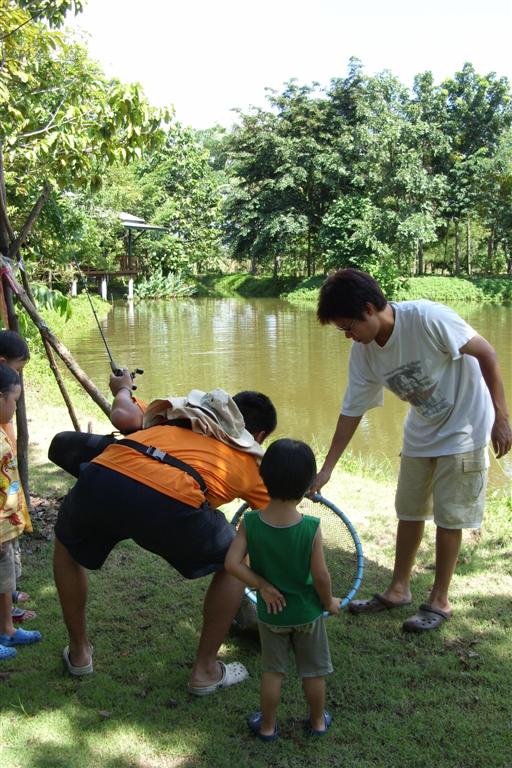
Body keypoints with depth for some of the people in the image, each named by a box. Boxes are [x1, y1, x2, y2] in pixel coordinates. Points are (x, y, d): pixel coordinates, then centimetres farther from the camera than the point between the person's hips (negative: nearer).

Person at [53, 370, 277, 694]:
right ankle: (205, 671, 34)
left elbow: (124, 417, 17)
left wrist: (122, 390, 40)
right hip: (170, 502, -3)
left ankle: (79, 653, 47)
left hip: (103, 476, 3)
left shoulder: (180, 414, 33)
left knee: (67, 544, 39)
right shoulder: (251, 460, 29)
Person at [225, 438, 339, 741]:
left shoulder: (250, 522, -21)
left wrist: (262, 586, -11)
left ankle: (267, 725, 35)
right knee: (314, 670, 22)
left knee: (272, 670, 21)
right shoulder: (311, 527, -26)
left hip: (270, 612, 1)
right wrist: (329, 602, -1)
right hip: (307, 612, -1)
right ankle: (318, 721, 40)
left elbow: (232, 563, -23)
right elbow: (321, 576, -20)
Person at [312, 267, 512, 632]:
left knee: (448, 516, 1)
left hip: (462, 427, -6)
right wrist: (327, 469, -1)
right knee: (409, 510, 12)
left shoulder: (426, 317, -30)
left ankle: (440, 601, 16)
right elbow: (352, 411, -2)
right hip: (421, 432, 6)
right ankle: (399, 589, 27)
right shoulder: (363, 353, -10)